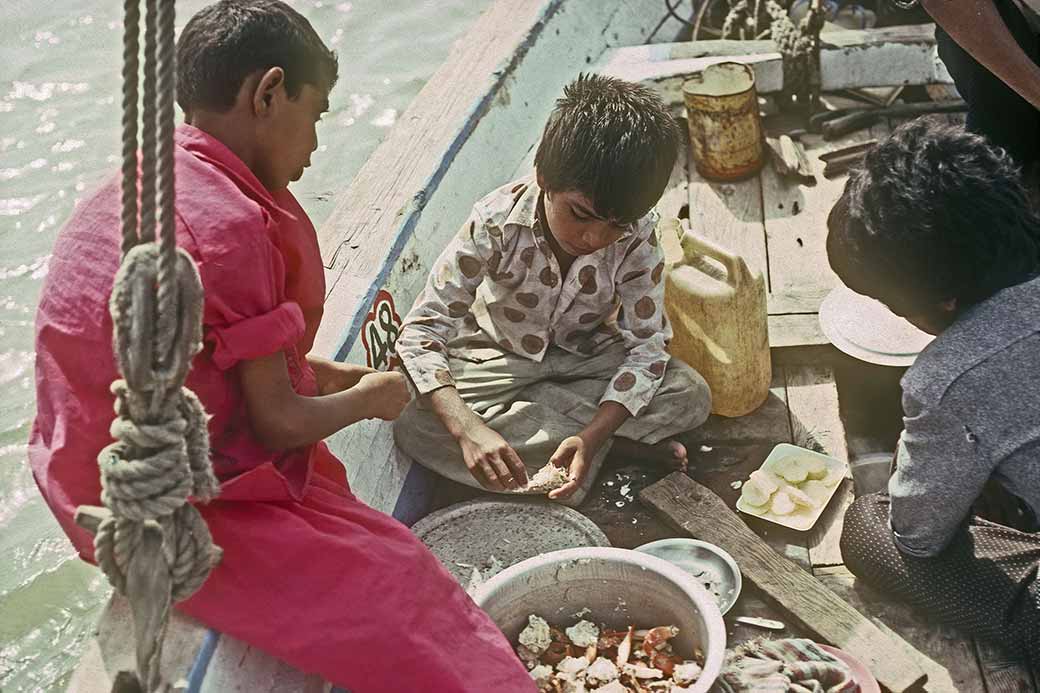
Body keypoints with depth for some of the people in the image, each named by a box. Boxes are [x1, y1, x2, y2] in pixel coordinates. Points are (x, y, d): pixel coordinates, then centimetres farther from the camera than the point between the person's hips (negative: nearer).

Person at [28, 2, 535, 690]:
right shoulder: (232, 224, -23)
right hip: (182, 524, -10)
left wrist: (333, 373, 10)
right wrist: (367, 398, 0)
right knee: (406, 600, -6)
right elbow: (276, 421, -17)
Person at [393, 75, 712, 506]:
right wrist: (469, 430, -49)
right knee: (413, 424, -29)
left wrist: (591, 436, -39)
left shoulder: (638, 236, -24)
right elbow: (423, 329, -32)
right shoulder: (497, 223, -30)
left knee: (692, 396, -22)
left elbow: (646, 346, -21)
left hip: (586, 355, 0)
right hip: (501, 355, 0)